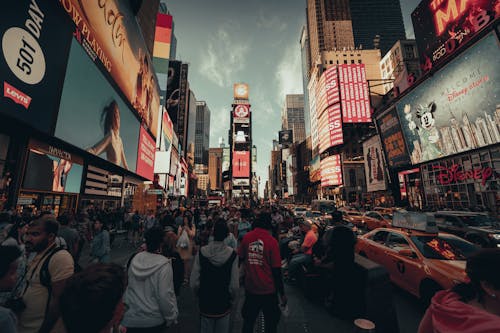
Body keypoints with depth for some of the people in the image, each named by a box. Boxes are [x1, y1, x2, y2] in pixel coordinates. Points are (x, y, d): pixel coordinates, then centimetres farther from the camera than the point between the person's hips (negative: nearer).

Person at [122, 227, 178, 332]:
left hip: (130, 317, 4)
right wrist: (171, 317, -8)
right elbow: (164, 295, -21)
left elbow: (127, 284, 5)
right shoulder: (164, 265, -23)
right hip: (153, 321, -4)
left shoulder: (135, 258, -8)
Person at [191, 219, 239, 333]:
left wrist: (200, 294, 7)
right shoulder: (232, 254, -19)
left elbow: (194, 282, -13)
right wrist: (231, 298, 4)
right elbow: (234, 284, -16)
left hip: (205, 302, 1)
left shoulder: (201, 252, -18)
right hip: (224, 303, 0)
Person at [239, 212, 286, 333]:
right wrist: (282, 293, -2)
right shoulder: (272, 241, -18)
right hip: (268, 290, -2)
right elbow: (276, 270, -13)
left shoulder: (247, 237, -9)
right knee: (271, 322, 20)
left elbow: (240, 258, 4)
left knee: (248, 321, 22)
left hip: (250, 288, 3)